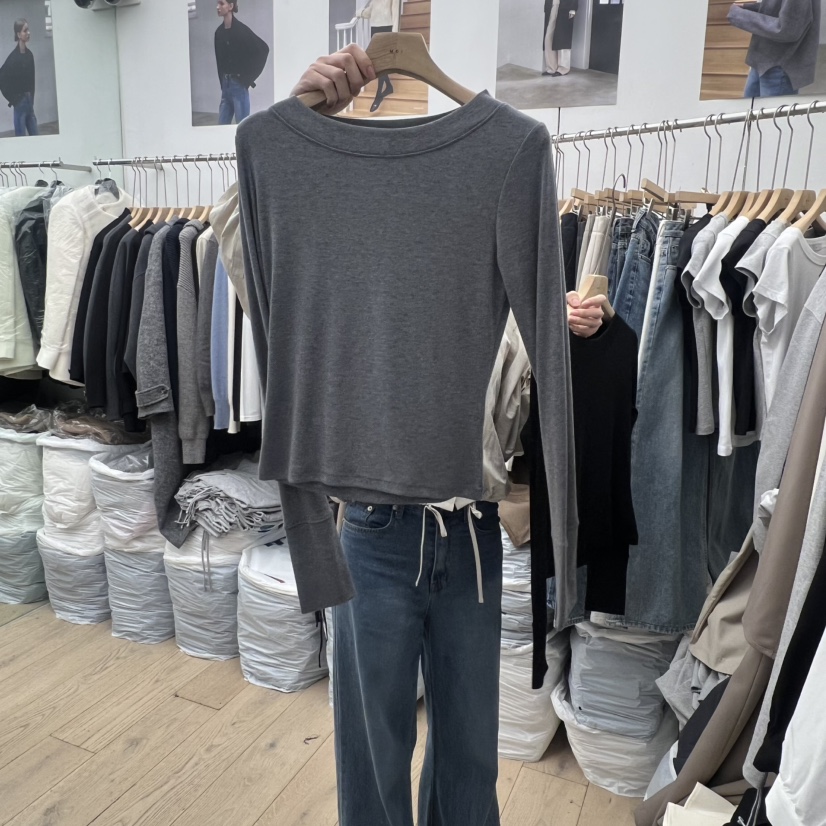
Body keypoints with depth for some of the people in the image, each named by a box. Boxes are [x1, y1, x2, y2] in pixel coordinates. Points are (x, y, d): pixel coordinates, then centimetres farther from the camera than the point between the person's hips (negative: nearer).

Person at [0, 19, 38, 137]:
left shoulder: (29, 54, 8)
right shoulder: (14, 57, -14)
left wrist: (31, 98, 9)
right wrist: (13, 98, -12)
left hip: (29, 100, 7)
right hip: (20, 101, -7)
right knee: (21, 136, -2)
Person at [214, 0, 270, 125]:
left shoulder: (241, 29, -8)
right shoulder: (219, 32, 10)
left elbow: (263, 49, -12)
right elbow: (220, 60, 16)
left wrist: (249, 76, -10)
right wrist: (222, 82, 7)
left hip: (239, 84, -6)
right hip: (225, 85, 6)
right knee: (222, 125, 7)